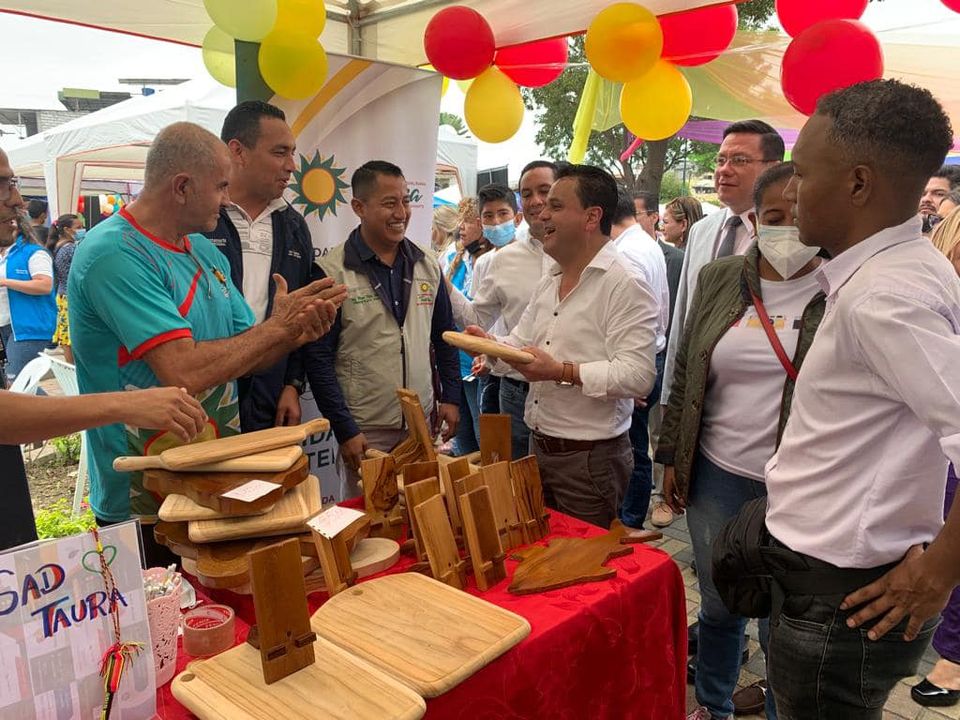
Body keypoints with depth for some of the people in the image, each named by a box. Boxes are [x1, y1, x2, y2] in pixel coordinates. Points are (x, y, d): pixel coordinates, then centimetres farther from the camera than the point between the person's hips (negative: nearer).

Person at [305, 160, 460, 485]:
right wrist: (344, 430, -13)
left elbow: (445, 336, 13)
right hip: (365, 432, -4)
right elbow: (318, 358, -11)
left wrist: (451, 397, 6)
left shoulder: (428, 266, 5)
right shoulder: (332, 271, -12)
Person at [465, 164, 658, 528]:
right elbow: (522, 341, 19)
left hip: (590, 458, -8)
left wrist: (561, 372, -27)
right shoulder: (548, 282, 13)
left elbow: (638, 375, -25)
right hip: (539, 447, 8)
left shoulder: (625, 285, -16)